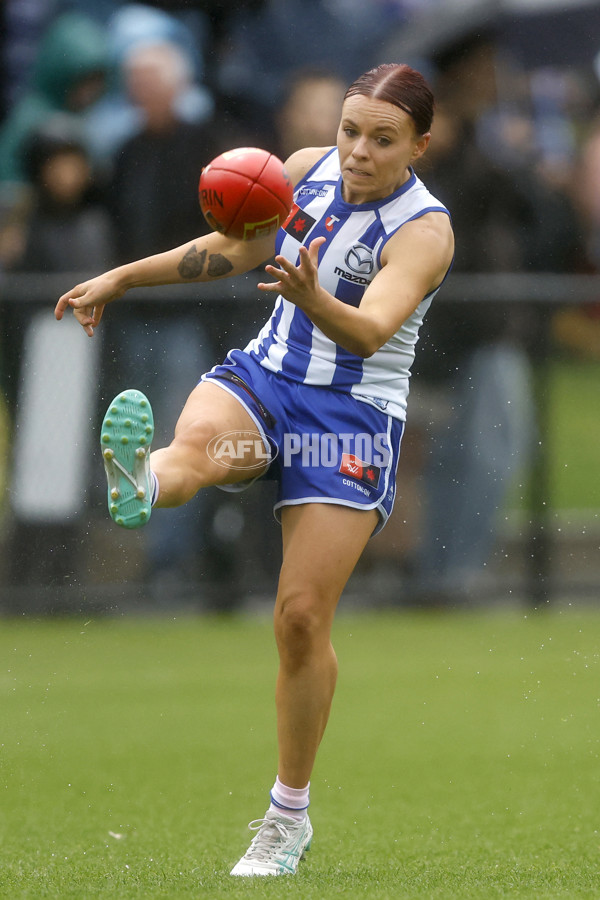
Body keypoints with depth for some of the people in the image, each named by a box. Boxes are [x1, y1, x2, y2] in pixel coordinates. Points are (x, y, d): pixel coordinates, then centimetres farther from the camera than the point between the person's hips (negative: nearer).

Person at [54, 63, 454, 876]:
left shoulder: (423, 232, -15)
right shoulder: (307, 169, 2)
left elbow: (372, 328, -33)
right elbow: (233, 250, 20)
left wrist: (313, 299, -54)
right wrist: (120, 280, 23)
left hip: (351, 419, -4)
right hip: (262, 379, 4)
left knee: (303, 617, -8)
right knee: (199, 438, -35)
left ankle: (290, 814, 8)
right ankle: (138, 483, -72)